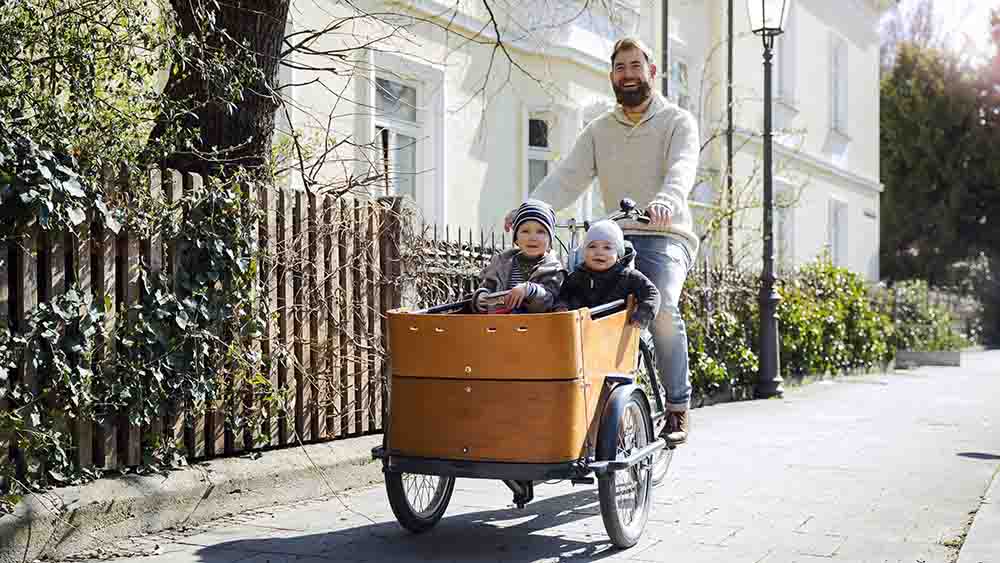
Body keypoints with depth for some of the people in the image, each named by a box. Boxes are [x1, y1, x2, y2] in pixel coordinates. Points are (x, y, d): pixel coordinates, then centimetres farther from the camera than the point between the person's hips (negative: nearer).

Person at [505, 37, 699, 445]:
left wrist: (665, 201, -38)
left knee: (662, 312, -28)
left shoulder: (678, 121, 6)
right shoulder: (599, 130, 18)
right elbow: (567, 177, 5)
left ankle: (678, 409, -13)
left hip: (664, 236, -4)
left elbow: (681, 169, -15)